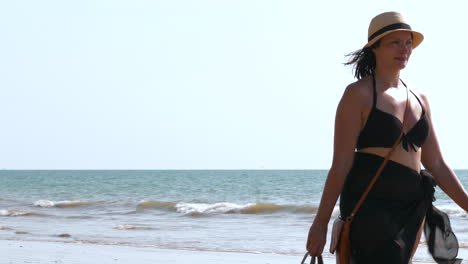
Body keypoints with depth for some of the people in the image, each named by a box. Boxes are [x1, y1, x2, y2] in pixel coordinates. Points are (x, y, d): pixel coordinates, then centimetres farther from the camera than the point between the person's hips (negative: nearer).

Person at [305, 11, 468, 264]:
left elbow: (436, 164, 18)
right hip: (370, 204, -7)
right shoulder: (359, 94, -4)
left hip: (411, 208, 7)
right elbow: (341, 164, -7)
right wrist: (320, 223, -9)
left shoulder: (418, 99, 15)